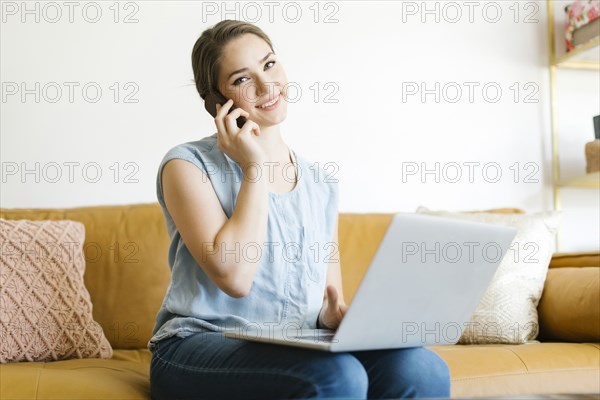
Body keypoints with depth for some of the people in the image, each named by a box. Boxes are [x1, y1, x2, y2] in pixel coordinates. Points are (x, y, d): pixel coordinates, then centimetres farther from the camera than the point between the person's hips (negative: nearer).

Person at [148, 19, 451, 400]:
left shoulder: (321, 183, 11)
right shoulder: (189, 164, -4)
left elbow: (329, 302, 13)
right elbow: (234, 277, -17)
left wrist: (336, 314, -10)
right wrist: (255, 167, -12)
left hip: (296, 348, 4)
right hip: (200, 349, -4)